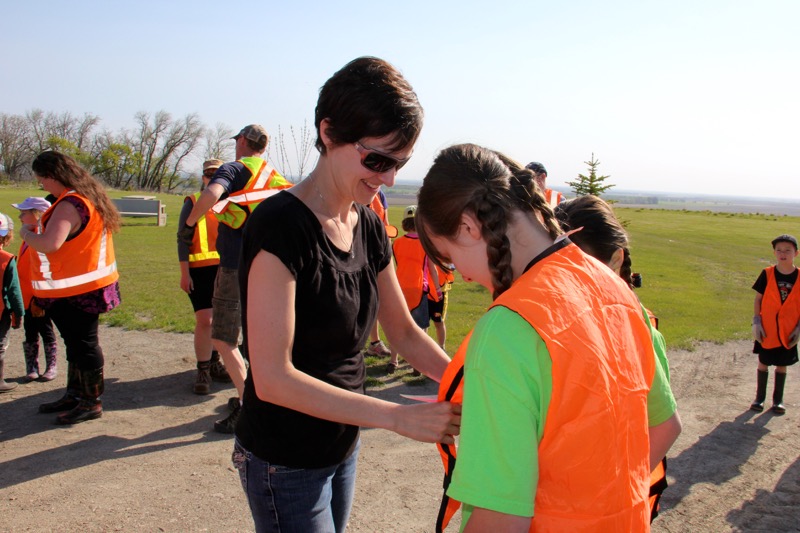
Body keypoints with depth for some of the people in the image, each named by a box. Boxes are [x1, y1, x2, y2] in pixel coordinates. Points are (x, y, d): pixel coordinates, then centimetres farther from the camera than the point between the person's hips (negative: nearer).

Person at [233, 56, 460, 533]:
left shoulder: (368, 225, 0)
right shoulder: (281, 225, -24)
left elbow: (404, 332, 6)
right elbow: (273, 377, -28)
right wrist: (398, 416, -31)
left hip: (343, 447, 8)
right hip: (285, 462, -7)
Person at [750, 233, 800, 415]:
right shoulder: (767, 274, -7)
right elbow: (758, 299, 0)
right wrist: (756, 322, -6)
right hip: (766, 330, 0)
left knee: (782, 365, 11)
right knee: (763, 363, 10)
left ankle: (778, 400, 24)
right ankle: (760, 397, 23)